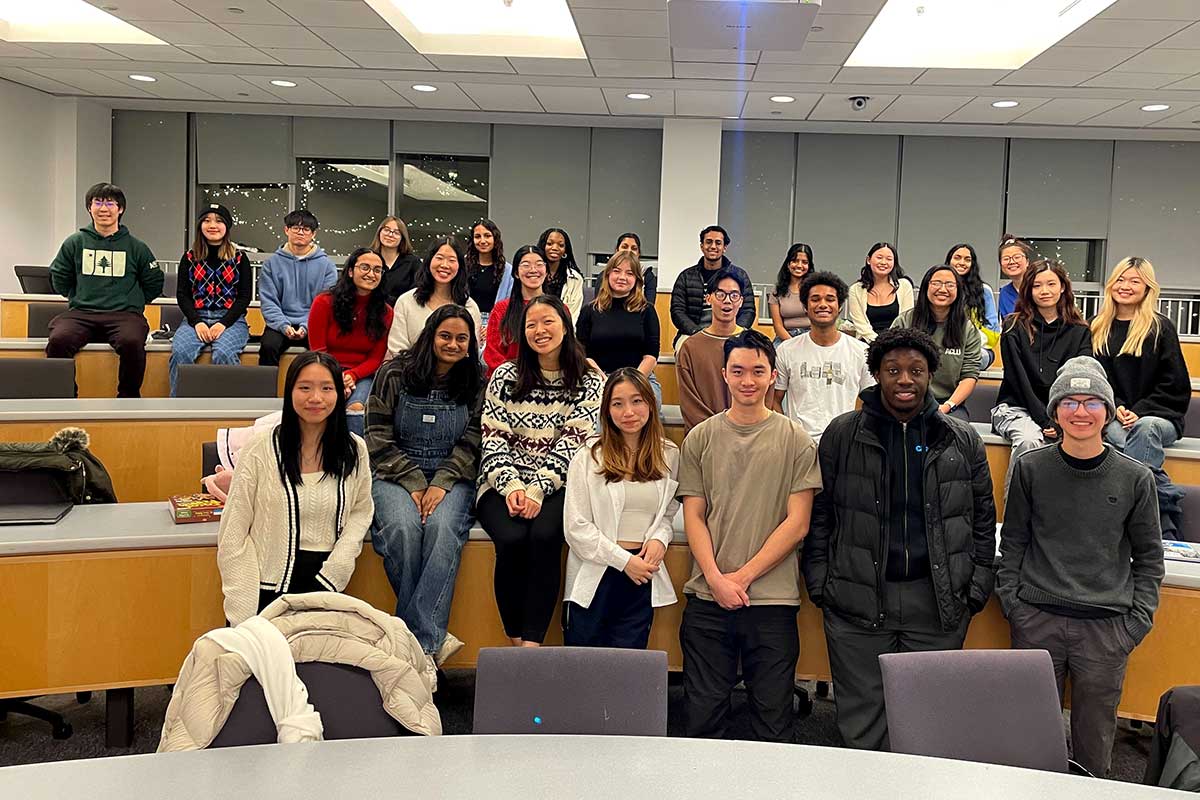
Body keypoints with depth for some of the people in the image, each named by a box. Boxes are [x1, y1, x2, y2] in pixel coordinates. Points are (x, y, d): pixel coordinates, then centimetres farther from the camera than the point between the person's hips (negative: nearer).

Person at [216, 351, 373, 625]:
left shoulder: (354, 449, 0)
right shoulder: (261, 449, -8)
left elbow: (361, 512, 10)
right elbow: (233, 535, -5)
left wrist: (335, 568, -6)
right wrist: (244, 611, -11)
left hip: (325, 583, 2)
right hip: (270, 585, -2)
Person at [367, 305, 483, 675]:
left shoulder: (475, 383, 7)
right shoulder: (394, 374, 2)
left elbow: (470, 443, 2)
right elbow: (379, 440, -1)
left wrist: (441, 484, -13)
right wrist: (414, 484, -12)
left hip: (451, 479, 1)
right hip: (395, 475, 0)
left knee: (442, 528, -32)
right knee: (403, 527, -32)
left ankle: (420, 642, -33)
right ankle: (433, 639, -23)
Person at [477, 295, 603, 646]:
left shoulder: (589, 383, 5)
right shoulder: (505, 376, 9)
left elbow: (571, 444, -4)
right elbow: (493, 438, 3)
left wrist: (537, 490, -16)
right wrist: (511, 486, -13)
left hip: (556, 486, -1)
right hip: (504, 484, 1)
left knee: (544, 536, -32)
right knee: (512, 538, -29)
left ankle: (531, 645, -28)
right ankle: (516, 642, -15)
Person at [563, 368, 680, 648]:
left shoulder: (669, 456, 6)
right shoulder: (588, 457, -4)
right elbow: (576, 527, -8)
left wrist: (660, 539, -7)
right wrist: (624, 560, -12)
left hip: (642, 577, 2)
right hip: (595, 576, -2)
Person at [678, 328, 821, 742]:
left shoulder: (795, 441, 1)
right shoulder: (700, 439, 6)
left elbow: (797, 524, -3)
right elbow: (693, 517, 5)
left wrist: (743, 576, -8)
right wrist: (716, 578, -9)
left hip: (773, 600, -1)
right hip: (707, 599, 1)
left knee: (772, 718, 7)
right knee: (701, 715, 7)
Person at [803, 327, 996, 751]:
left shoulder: (962, 440, 7)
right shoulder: (842, 434, 3)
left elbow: (983, 520, 11)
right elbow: (819, 514, 4)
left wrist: (977, 589, 4)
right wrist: (819, 583, -2)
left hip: (939, 604, 1)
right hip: (858, 603, -1)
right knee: (861, 722, 5)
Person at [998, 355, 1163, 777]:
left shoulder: (1135, 478, 1)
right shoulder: (1030, 468, 1)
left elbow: (1148, 556, 7)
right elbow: (1012, 543, 7)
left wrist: (1138, 620, 0)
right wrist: (1012, 601, -2)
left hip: (1107, 628, 0)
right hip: (1037, 621, 0)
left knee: (1095, 732, 8)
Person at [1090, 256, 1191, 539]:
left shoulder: (1160, 328, 7)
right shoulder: (1098, 329, 16)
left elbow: (1175, 385, 3)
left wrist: (1140, 412, -10)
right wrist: (1116, 407, -5)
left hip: (1159, 416, -1)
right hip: (1113, 417, 1)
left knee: (1145, 429, -37)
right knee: (1121, 436, -33)